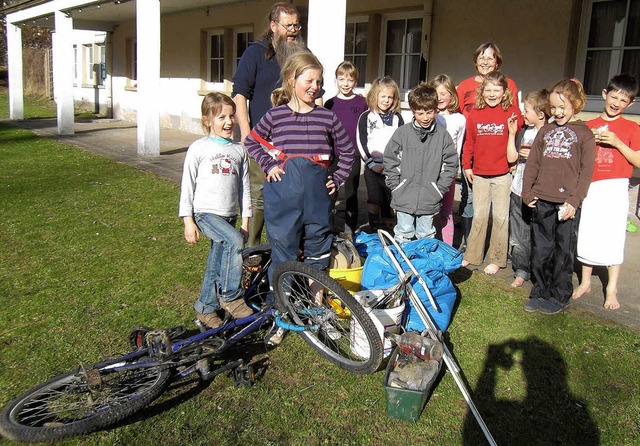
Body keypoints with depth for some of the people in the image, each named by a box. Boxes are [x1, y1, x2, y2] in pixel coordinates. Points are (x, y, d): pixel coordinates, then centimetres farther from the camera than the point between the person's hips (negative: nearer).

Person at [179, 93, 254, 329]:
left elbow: (244, 187, 13)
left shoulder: (239, 150, 9)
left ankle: (205, 309, 28)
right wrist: (188, 220, -7)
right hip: (205, 213, -5)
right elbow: (187, 185, -3)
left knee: (217, 265, 9)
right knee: (235, 241, -29)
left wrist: (246, 219, 11)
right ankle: (230, 295, -15)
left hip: (229, 215, 5)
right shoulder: (198, 148, -3)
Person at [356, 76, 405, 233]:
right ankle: (374, 232, 12)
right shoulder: (366, 117, 2)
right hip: (373, 166, -2)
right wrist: (372, 164, -10)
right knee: (374, 200, 2)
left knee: (392, 199, 2)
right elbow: (361, 143, -2)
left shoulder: (397, 117, 8)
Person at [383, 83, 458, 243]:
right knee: (403, 234, 10)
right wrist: (396, 187, -4)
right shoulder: (402, 133, -3)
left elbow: (451, 164, 4)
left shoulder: (443, 135, 0)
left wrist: (439, 189, -1)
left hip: (429, 200, 1)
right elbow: (390, 161, 1)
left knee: (426, 236, 14)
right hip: (404, 198, -1)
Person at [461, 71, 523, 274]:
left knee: (500, 217, 5)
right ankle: (472, 256, 22)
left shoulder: (512, 112, -4)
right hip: (479, 174, 3)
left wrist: (513, 132, -15)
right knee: (479, 216, 11)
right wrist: (467, 166, 8)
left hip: (502, 175, -2)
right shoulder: (474, 114, 4)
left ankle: (497, 259, 16)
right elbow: (469, 142, 9)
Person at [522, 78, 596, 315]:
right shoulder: (545, 131, 13)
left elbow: (586, 172, -4)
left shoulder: (584, 134, 1)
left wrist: (574, 200, -12)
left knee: (563, 251, 5)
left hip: (566, 202, -3)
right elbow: (532, 164, 12)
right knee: (540, 250, 7)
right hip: (541, 201, 4)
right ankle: (540, 293, 20)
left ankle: (559, 296, 17)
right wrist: (527, 192, 3)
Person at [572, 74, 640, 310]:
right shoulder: (589, 126, 11)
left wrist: (617, 143, -14)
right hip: (590, 187, 3)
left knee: (613, 238, -1)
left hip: (615, 188, -2)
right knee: (587, 236, 7)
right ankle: (585, 282, 22)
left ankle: (612, 289, 9)